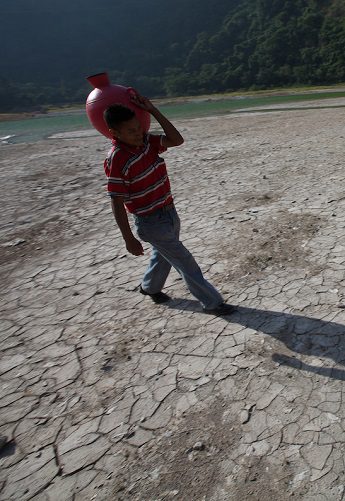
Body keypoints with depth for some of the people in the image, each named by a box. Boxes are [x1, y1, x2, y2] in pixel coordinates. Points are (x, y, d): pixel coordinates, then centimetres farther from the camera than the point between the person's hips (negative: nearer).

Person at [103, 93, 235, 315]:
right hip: (151, 223, -8)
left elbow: (177, 140, -10)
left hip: (169, 212, 8)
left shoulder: (147, 141, -1)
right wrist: (129, 239, -18)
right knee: (186, 263, 2)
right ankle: (212, 302, 18)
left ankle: (150, 287, 53)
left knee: (163, 255, 27)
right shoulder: (117, 160, -23)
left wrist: (152, 110, -13)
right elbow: (117, 203, -20)